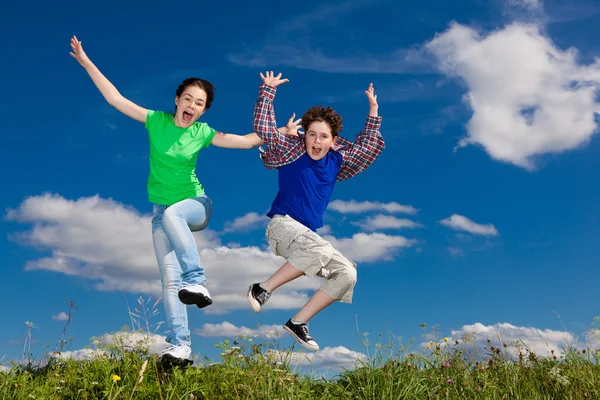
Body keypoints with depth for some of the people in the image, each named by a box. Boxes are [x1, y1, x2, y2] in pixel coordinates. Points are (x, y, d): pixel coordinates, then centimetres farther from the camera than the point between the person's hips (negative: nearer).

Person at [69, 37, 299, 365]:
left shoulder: (203, 134, -4)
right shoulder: (156, 120, -3)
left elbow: (248, 140, -3)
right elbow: (115, 99, -3)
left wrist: (281, 132, -11)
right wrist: (86, 62, -6)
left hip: (195, 204, -1)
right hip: (162, 213, 2)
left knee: (172, 213, -40)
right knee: (170, 278, -11)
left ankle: (197, 281, -37)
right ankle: (179, 346, -10)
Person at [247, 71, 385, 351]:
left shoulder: (337, 162, 11)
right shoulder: (291, 151, -1)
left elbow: (371, 147, 19)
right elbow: (263, 128, -9)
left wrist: (373, 110, 15)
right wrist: (268, 90, -11)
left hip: (309, 235, 7)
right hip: (282, 225, -6)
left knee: (347, 274, -10)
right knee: (320, 249, -36)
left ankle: (298, 322, -6)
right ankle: (262, 289, -23)